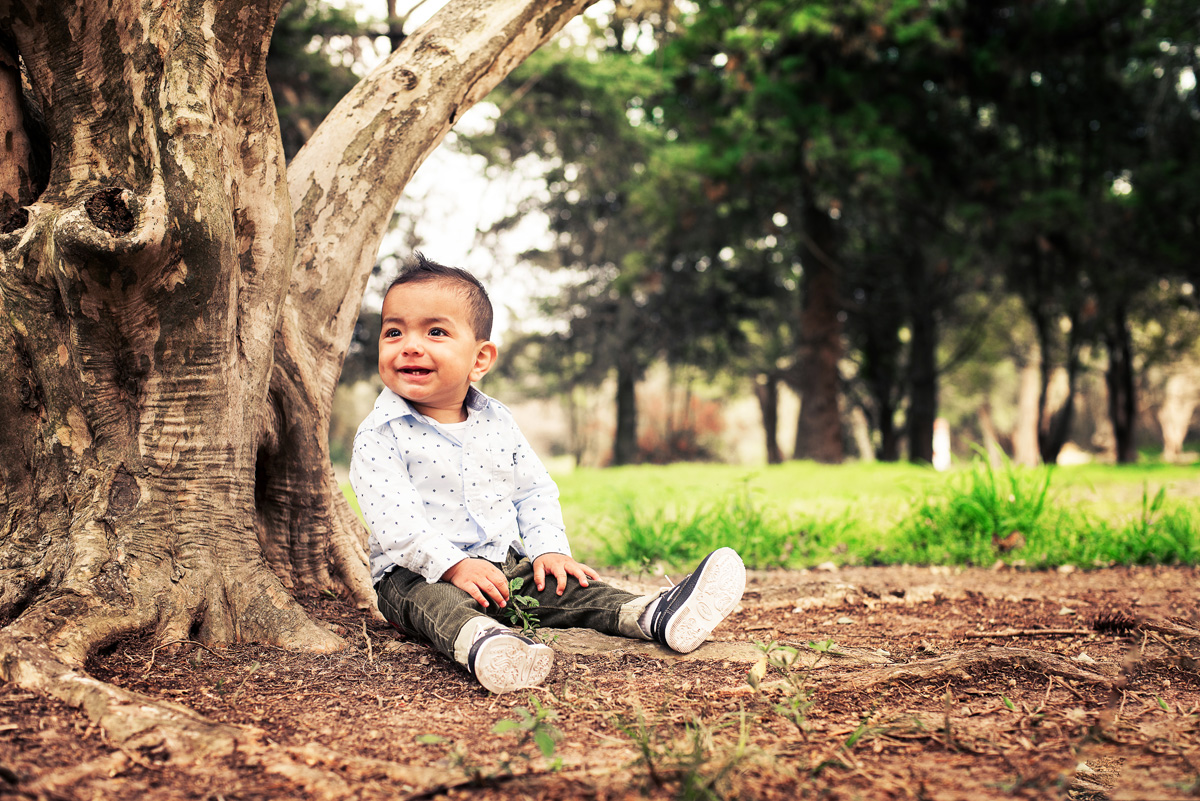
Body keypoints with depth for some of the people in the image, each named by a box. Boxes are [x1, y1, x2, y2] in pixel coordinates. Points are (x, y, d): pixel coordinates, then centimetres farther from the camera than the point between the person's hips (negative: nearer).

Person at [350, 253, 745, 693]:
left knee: (560, 583, -14)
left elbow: (534, 492, 12)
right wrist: (454, 565, -29)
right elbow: (394, 522, -19)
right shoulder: (380, 435, -10)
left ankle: (651, 615, -31)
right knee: (432, 601, -35)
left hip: (506, 563, 6)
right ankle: (477, 641, -66)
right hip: (420, 574, -6)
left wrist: (549, 549, -5)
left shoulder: (497, 421, 7)